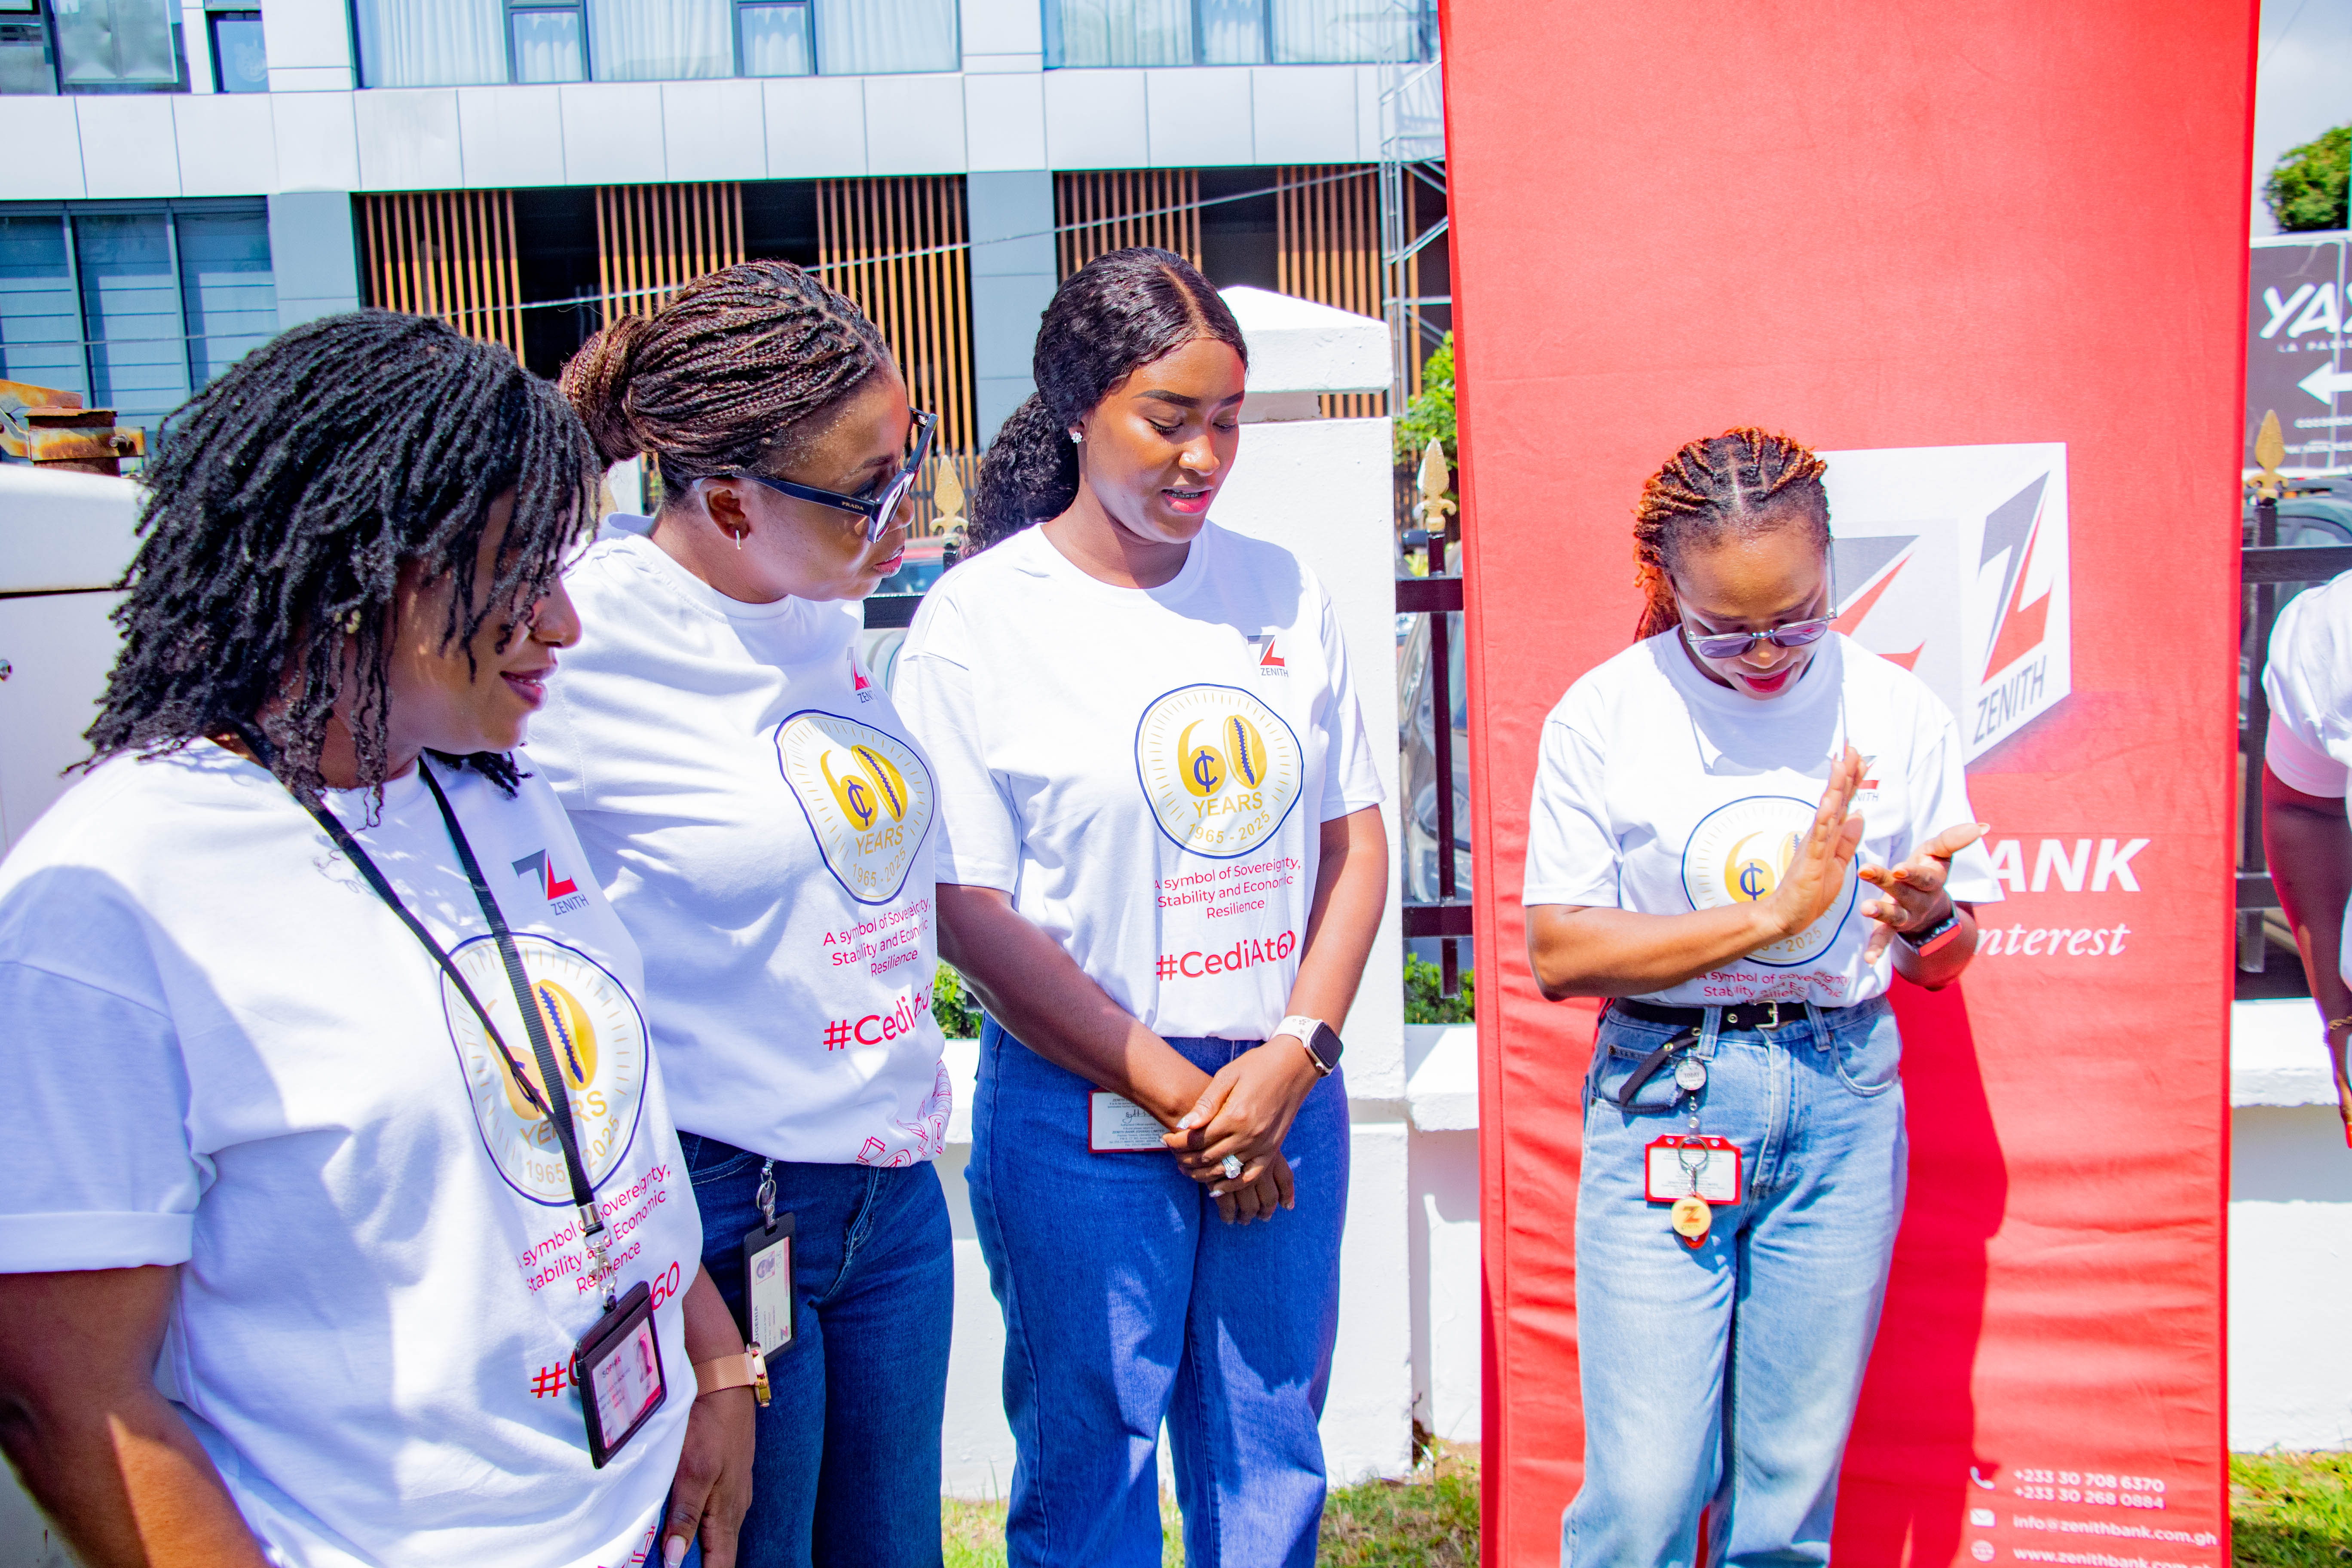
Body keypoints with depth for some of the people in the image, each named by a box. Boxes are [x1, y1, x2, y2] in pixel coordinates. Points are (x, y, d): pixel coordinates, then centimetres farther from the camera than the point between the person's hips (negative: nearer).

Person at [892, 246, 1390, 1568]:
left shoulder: (1281, 590, 4)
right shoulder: (982, 616, -8)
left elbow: (1357, 839, 6)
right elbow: (969, 912, -11)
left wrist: (1294, 1057, -7)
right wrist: (1175, 1094, -11)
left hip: (1287, 1105, 4)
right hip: (1084, 1122, -3)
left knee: (1274, 1458, 18)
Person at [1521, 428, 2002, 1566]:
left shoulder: (1897, 714, 3)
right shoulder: (1602, 716, -5)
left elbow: (1944, 967, 11)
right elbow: (1558, 955, -9)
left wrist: (1926, 920, -13)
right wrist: (1772, 917, -14)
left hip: (1844, 1098, 3)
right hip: (1661, 1096, -2)